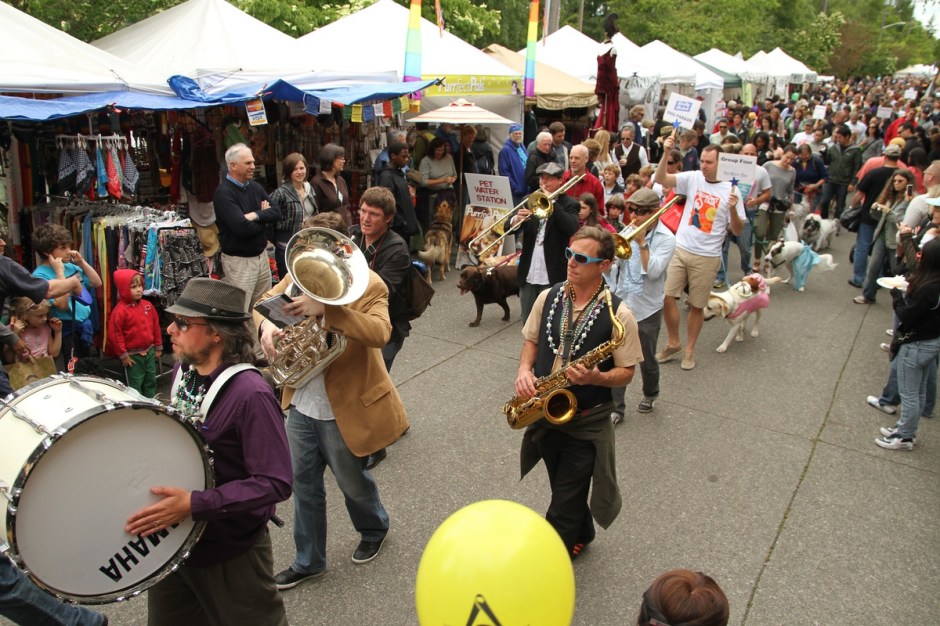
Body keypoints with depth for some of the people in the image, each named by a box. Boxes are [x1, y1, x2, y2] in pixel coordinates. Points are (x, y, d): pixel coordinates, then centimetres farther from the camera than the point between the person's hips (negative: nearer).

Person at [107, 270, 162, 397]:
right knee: (135, 386, 5)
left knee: (151, 382, 18)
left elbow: (156, 326, 10)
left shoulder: (148, 305, 1)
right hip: (133, 355, -6)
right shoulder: (120, 310, -18)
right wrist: (123, 355, -13)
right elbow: (114, 334, -17)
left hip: (149, 351, 6)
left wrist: (158, 347, 12)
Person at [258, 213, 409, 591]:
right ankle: (308, 561, 38)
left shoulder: (368, 285, -18)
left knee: (352, 481, 17)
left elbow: (380, 332, -34)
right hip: (301, 404, 6)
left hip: (343, 408, -5)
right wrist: (267, 324, -17)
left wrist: (326, 308, -43)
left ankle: (374, 530, 49)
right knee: (304, 485, 18)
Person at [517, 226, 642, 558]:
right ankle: (581, 536, 52)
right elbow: (532, 340, 11)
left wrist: (595, 377, -29)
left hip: (587, 421, -5)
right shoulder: (548, 297, -2)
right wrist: (524, 370, -9)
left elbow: (626, 372, -9)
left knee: (563, 508, 2)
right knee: (564, 490, 25)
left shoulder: (618, 314, -16)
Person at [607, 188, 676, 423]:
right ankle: (616, 408, 12)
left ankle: (650, 394, 42)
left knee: (647, 359, 15)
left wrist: (641, 242, -21)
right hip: (621, 305, 3)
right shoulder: (628, 231, 3)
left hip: (647, 309, -3)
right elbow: (612, 264, 4)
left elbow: (653, 271, -21)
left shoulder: (666, 238, -9)